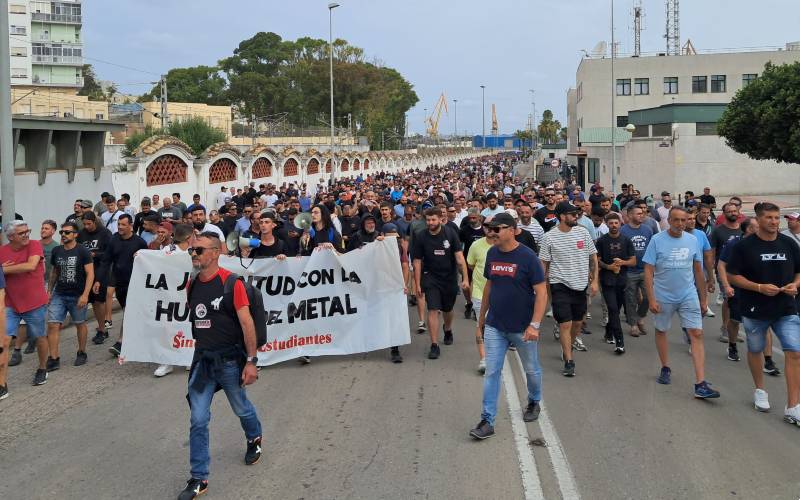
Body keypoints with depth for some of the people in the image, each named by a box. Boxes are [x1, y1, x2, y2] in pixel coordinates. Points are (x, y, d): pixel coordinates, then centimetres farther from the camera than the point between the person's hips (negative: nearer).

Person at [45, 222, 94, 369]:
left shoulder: (82, 252, -9)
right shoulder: (56, 251, 6)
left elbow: (90, 274, -12)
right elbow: (54, 272, 18)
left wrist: (85, 295, -19)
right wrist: (49, 291, 13)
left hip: (78, 296, -4)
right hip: (59, 295, 4)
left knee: (80, 324, 10)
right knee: (52, 325, -5)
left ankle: (82, 353, 28)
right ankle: (53, 359, 0)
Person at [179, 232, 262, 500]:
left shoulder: (232, 282, -15)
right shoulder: (192, 285, 3)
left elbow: (247, 323, -15)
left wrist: (251, 361, -16)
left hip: (230, 359, -4)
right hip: (202, 359, 4)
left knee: (241, 408, 17)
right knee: (198, 420, 0)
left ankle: (254, 439, 48)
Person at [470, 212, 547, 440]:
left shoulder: (527, 257, -15)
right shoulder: (492, 254, 1)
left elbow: (541, 292, -15)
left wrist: (535, 325, -22)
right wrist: (482, 317, 15)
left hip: (522, 327, -4)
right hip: (495, 326, 4)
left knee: (531, 369, 16)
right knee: (491, 372, 0)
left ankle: (534, 402, 42)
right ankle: (487, 421, 4)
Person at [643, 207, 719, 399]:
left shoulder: (692, 241, 3)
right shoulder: (657, 240, -7)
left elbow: (698, 271, 10)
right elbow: (648, 271, -8)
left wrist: (703, 298, 11)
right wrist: (651, 299, -13)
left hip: (688, 295, 2)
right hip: (663, 296, -2)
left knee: (697, 334, -7)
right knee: (661, 331, 14)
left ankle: (700, 384, -10)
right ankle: (665, 368, 37)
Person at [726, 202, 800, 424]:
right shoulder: (744, 245, -7)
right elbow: (732, 275, -7)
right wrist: (759, 287, -18)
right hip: (755, 310, -2)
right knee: (755, 350, 16)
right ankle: (760, 391, 40)